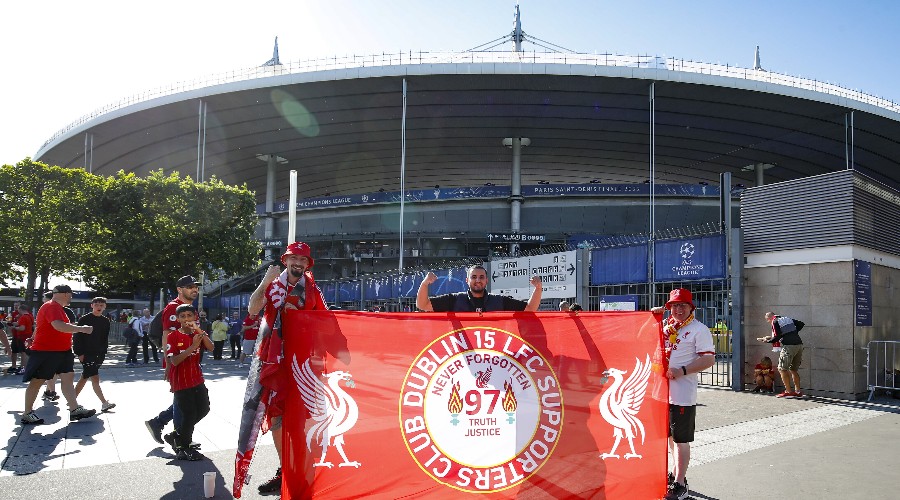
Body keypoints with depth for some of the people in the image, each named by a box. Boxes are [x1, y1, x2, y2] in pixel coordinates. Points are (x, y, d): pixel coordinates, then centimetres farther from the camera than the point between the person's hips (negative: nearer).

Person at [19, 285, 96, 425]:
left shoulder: (56, 308, 17)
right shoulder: (52, 307, -17)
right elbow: (59, 325, -32)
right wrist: (81, 329, -27)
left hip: (61, 351, 10)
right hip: (45, 351, -10)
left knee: (68, 377, 3)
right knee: (37, 381, 1)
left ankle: (75, 409, 3)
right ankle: (27, 415, 11)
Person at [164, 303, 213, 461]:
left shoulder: (198, 334, 4)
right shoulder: (173, 336, -10)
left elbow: (211, 348, -15)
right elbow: (174, 361, -20)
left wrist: (199, 330, -25)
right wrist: (192, 347, -27)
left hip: (197, 380, 6)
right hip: (181, 382, -6)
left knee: (203, 409, 11)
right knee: (189, 414, -2)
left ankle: (176, 435, 28)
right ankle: (183, 447, 17)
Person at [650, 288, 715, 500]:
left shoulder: (699, 329, -7)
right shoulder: (664, 325, 12)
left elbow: (709, 359, -13)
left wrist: (682, 371, -21)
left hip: (682, 394, -7)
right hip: (662, 391, 7)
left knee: (681, 440, -1)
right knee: (669, 436, 18)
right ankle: (675, 474, 34)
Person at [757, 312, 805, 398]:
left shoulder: (775, 322, 0)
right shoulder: (787, 318, 20)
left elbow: (777, 337, -9)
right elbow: (801, 324, 23)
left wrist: (767, 340, 4)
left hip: (789, 346, -7)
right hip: (799, 345, 7)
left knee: (782, 369, 1)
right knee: (794, 370, 16)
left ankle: (788, 391, -4)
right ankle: (798, 391, 14)